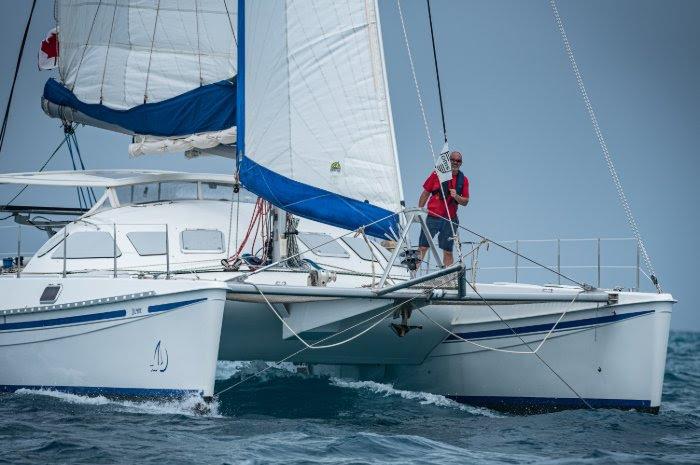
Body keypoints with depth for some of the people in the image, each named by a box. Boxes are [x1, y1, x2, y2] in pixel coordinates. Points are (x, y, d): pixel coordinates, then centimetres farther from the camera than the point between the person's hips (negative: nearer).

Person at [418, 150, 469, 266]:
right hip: (433, 217, -2)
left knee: (448, 252, 5)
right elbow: (425, 193, 6)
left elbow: (465, 202, 9)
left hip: (450, 220, 2)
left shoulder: (463, 180, 8)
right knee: (422, 248, -5)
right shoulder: (437, 174, 2)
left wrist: (456, 197, -12)